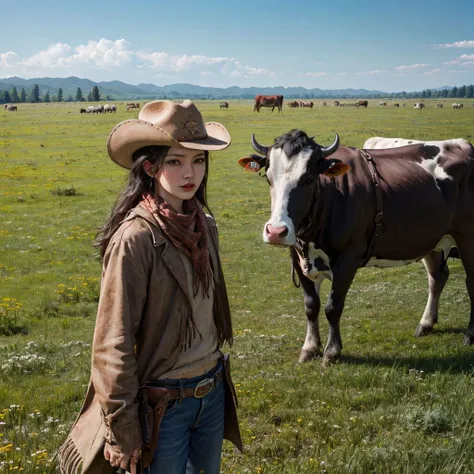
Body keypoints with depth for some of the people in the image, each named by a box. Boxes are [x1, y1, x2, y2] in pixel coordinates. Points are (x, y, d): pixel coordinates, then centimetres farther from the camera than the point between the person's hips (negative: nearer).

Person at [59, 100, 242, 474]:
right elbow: (114, 343, -18)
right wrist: (122, 429, -15)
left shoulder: (203, 226, 1)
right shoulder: (135, 238, -20)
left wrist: (215, 377, 17)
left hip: (211, 392, 7)